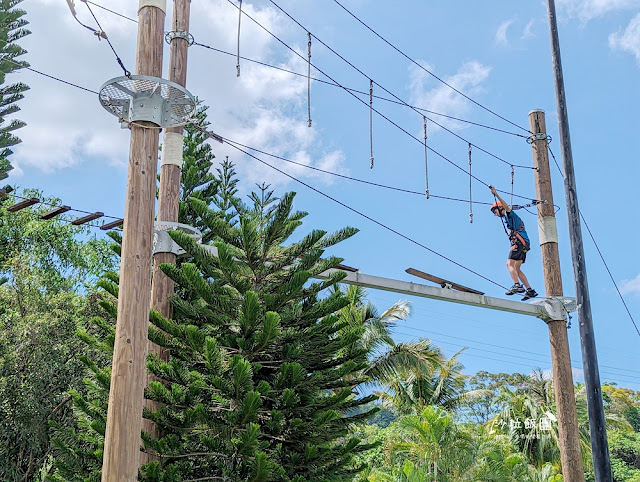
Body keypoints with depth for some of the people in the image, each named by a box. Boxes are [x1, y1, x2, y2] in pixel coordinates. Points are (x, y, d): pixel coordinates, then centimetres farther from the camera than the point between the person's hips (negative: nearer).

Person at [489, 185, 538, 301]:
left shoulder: (510, 215, 3)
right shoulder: (508, 218, 29)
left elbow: (506, 206, -19)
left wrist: (496, 194, -27)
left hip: (519, 242, -9)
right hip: (524, 244, 9)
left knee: (509, 264, -16)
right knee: (516, 268, 6)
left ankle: (517, 285, -31)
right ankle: (530, 290, 2)